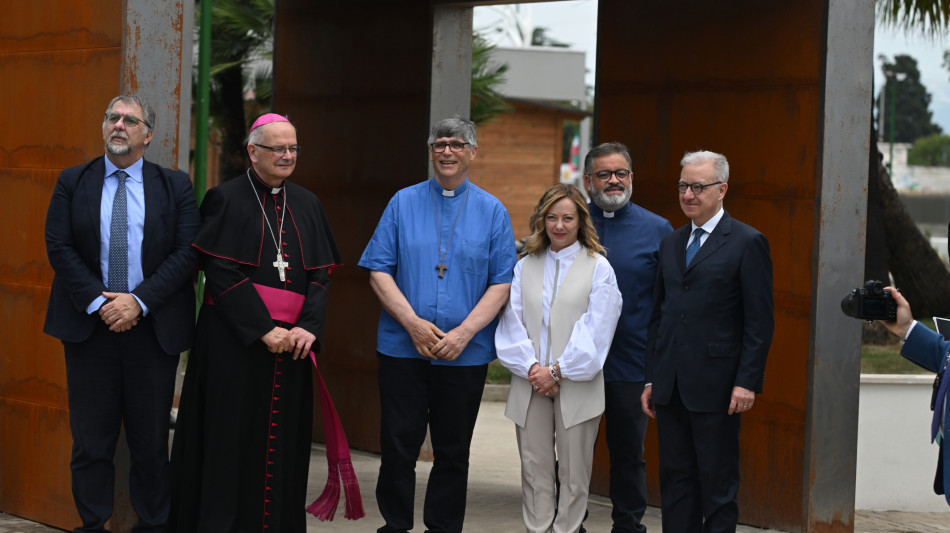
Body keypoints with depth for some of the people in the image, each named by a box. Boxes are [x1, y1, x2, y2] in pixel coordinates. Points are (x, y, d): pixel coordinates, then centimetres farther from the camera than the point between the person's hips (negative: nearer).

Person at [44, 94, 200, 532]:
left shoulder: (175, 186, 6)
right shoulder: (72, 183, 7)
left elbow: (187, 251, -3)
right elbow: (59, 247, -1)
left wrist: (139, 301, -13)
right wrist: (99, 303, -12)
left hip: (153, 327, 0)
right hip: (89, 328, 0)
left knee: (151, 441, 5)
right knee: (91, 439, 3)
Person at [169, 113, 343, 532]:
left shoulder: (307, 205, 12)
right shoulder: (226, 199, -2)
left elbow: (320, 275, 8)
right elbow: (221, 272, -9)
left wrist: (308, 327, -9)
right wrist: (263, 330, -15)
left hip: (290, 344, 4)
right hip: (234, 340, -4)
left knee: (281, 444, 4)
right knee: (231, 439, -3)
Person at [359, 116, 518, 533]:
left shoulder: (492, 212, 6)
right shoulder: (403, 203, 6)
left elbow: (502, 283, 1)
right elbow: (379, 271, 1)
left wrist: (463, 333, -11)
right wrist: (413, 323, -11)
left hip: (465, 353, 0)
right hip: (403, 346, 0)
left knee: (453, 451, 6)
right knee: (398, 444, 0)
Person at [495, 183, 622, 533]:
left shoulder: (598, 268, 2)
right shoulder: (525, 267, 12)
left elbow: (596, 330, -6)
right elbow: (512, 323, 5)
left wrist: (558, 372, -11)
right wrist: (531, 367, -10)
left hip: (576, 386, -3)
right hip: (530, 384, 3)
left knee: (574, 473, 2)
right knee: (535, 470, 4)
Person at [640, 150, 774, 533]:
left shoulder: (747, 243, -4)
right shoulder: (670, 244, 15)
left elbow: (760, 321, -8)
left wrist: (747, 381, -14)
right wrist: (651, 379, 13)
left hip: (716, 387, -6)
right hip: (670, 387, 6)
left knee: (718, 483, 1)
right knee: (675, 479, 9)